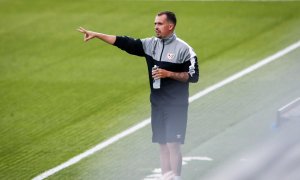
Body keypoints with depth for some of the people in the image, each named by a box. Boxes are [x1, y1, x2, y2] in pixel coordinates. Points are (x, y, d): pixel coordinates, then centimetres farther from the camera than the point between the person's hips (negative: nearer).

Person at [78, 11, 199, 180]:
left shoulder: (183, 49, -10)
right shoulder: (151, 44, 6)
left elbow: (193, 76, -10)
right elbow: (124, 43, 3)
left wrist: (169, 74, -19)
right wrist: (96, 35, -2)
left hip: (176, 106, -6)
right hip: (157, 104, 6)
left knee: (172, 144, -9)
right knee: (162, 144, 9)